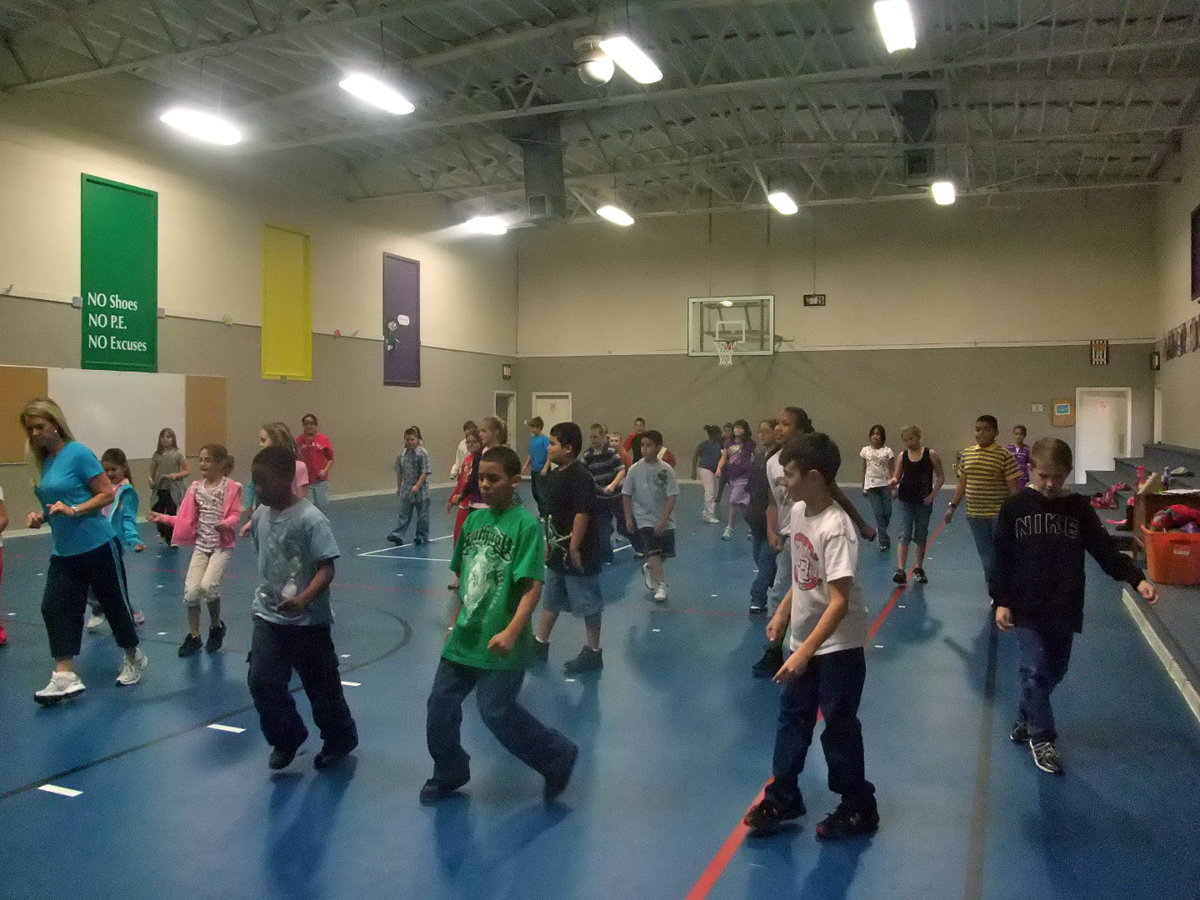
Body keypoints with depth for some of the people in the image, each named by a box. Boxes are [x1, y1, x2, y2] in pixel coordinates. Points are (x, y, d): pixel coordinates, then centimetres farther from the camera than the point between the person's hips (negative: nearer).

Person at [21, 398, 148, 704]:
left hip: (97, 546, -6)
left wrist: (73, 510, -24)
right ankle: (65, 677, -1)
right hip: (63, 552, 7)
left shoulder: (79, 454, -14)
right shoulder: (41, 460, 7)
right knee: (54, 607, -5)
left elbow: (108, 494, -14)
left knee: (115, 604, 7)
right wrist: (41, 516, 1)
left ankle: (134, 659, 28)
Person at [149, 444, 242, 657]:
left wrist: (225, 523, -30)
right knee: (191, 591, -6)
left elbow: (235, 515, -11)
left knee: (208, 586, -20)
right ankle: (193, 636, 13)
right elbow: (186, 519, 11)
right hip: (201, 545, 5)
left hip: (222, 546, -4)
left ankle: (216, 625, 8)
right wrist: (163, 518, 2)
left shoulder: (230, 487, -7)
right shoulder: (196, 488, 7)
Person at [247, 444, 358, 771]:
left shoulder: (310, 519, -19)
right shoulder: (260, 515, 1)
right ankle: (286, 739, 23)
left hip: (308, 620, -5)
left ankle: (340, 739, 32)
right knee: (261, 681, -1)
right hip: (268, 616, 6)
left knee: (322, 686, 8)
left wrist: (304, 599, -37)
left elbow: (326, 569, -23)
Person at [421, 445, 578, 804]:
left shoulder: (526, 525, -14)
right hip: (465, 637, 7)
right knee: (440, 704, 11)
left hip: (500, 644, -7)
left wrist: (511, 632, -28)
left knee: (496, 712, 0)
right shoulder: (474, 519, 6)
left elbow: (532, 586, -20)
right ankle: (449, 774, 34)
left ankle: (558, 757, 22)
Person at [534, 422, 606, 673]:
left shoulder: (580, 476, -20)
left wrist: (574, 549, -24)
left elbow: (583, 514, -25)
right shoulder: (554, 475, 8)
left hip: (578, 553, -9)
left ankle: (593, 652, 16)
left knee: (588, 604, 4)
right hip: (558, 551, 10)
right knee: (550, 600, 19)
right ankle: (540, 645, 31)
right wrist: (549, 543, 18)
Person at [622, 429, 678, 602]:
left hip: (664, 520, 1)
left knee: (665, 552, 11)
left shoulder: (666, 470, -11)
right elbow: (626, 495, 1)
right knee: (653, 551, -16)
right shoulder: (635, 469, -7)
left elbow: (672, 497, -13)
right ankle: (661, 585, -8)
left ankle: (649, 568, 41)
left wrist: (663, 521, -20)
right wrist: (628, 518, -4)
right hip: (644, 518, -1)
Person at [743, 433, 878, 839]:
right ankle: (783, 798, 32)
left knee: (839, 728, 6)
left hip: (837, 647, -8)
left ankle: (858, 809, 26)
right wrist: (782, 613, 16)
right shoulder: (798, 511, -1)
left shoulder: (836, 529, -27)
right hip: (802, 640, 8)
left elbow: (839, 602, -29)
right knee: (791, 718, 16)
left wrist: (805, 653, -31)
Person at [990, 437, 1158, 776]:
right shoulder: (1014, 507, -6)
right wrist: (1000, 601, -7)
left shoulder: (1079, 508, 0)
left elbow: (1105, 549, -3)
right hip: (1027, 608, -3)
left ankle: (1025, 722, 32)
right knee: (1036, 670, -5)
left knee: (1054, 671, 12)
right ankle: (1042, 738, 10)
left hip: (1064, 608, 3)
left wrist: (1136, 579, -17)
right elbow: (1002, 558, -3)